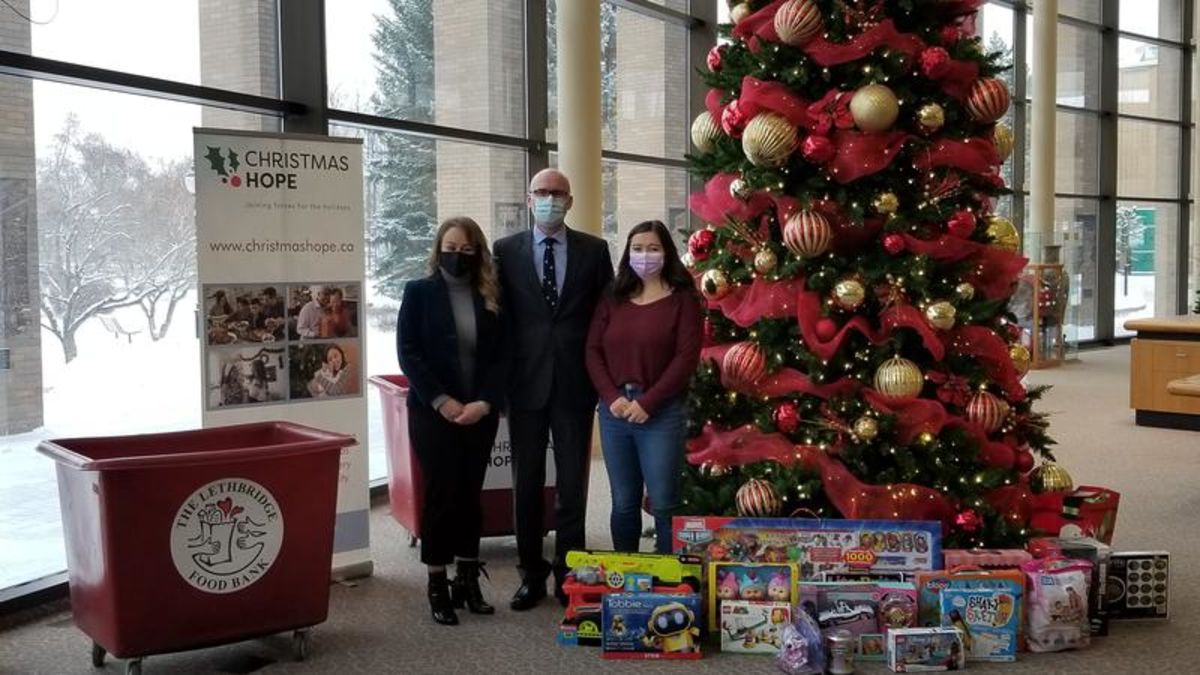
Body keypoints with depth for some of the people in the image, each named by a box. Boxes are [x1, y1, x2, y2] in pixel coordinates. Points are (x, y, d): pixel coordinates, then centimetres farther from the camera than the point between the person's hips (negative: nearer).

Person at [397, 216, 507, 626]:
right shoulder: (418, 292, 0)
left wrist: (486, 401, -12)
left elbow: (500, 356, 3)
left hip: (480, 413, 3)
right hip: (433, 412, -3)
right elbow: (407, 352, -7)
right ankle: (437, 585, 6)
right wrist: (440, 400, -15)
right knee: (441, 494, -4)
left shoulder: (491, 297, 8)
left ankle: (467, 580, 15)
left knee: (471, 494, 6)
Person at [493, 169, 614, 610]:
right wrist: (502, 378, -1)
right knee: (526, 482, 9)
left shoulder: (594, 250, 4)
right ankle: (531, 574, 21)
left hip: (575, 383, 0)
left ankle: (569, 572, 18)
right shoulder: (506, 251, 3)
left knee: (573, 483, 6)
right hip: (526, 383, 0)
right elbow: (498, 316, 4)